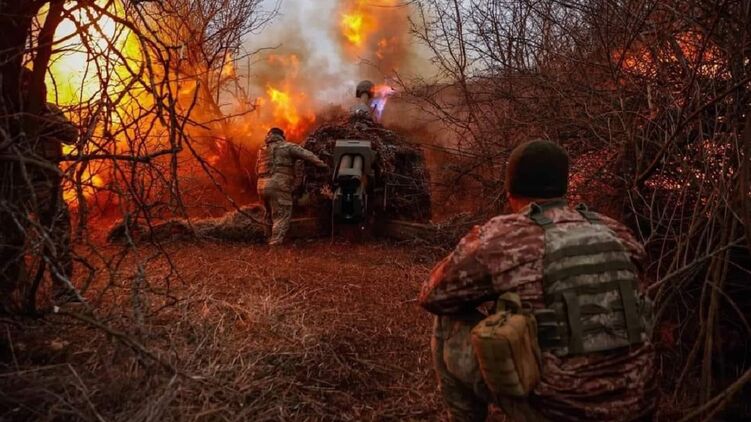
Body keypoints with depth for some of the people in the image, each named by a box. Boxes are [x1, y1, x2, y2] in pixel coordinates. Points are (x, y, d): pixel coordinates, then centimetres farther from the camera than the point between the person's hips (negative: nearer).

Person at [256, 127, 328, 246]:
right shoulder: (287, 146, 6)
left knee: (271, 214, 22)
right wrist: (321, 163, -14)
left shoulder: (262, 150, 23)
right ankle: (276, 242, -13)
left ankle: (272, 237, 31)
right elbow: (305, 154, -7)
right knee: (282, 216, -4)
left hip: (262, 186, 6)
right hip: (278, 185, -6)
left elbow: (257, 170, 24)